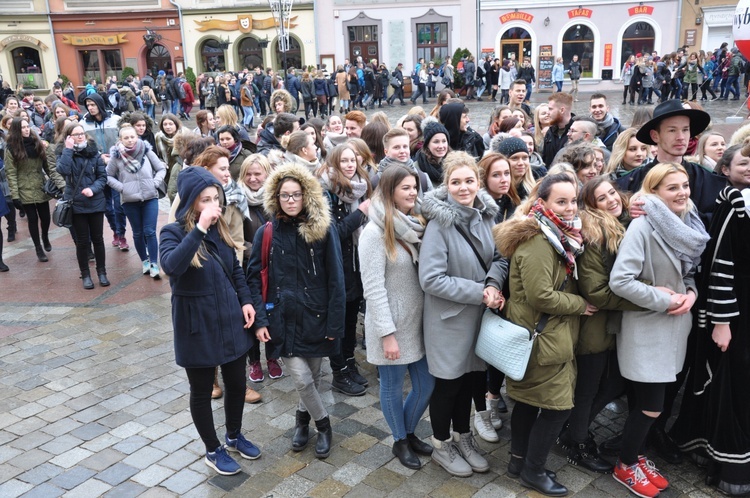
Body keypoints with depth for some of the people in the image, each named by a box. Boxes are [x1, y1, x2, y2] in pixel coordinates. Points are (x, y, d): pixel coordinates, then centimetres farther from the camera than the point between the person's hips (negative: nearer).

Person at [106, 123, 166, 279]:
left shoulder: (147, 151, -2)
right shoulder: (116, 156, -3)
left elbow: (161, 169, 7)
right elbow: (108, 176, 7)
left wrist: (155, 183, -6)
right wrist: (121, 187, -5)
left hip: (150, 197, -1)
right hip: (130, 200, 1)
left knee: (150, 231, -4)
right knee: (138, 233, 11)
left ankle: (154, 264, -2)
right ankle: (144, 261, 25)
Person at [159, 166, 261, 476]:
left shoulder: (220, 229, 2)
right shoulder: (174, 232, -14)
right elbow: (171, 266, -36)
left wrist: (246, 300, 4)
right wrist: (200, 229, -36)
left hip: (230, 320, 5)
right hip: (197, 326, -5)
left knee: (237, 384, 17)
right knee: (202, 391, 12)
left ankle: (234, 436, 42)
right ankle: (213, 450, 32)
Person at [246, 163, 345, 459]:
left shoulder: (324, 229, -5)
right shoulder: (267, 233, -1)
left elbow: (335, 279, -5)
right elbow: (254, 278, 2)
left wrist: (334, 322, -9)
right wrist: (260, 320, -6)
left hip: (316, 317, 0)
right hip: (283, 319, 0)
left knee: (313, 376, 13)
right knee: (301, 378, -4)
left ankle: (303, 418, 41)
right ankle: (322, 423, 23)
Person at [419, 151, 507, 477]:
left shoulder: (486, 215, -3)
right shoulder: (439, 223, -21)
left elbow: (500, 257, 5)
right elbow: (430, 279, -23)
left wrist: (494, 284, -17)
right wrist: (479, 292, -22)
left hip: (478, 314, 6)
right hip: (449, 317, -6)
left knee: (470, 377, 19)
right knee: (449, 383, 10)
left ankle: (463, 438, 41)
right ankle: (442, 446, 32)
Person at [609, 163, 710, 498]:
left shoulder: (689, 225, 4)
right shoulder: (643, 225, -19)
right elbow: (619, 281, -26)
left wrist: (691, 293, -5)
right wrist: (665, 300, -20)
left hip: (674, 327, 7)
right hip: (646, 329, -7)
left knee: (649, 402, 17)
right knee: (651, 406, 1)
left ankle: (634, 456, 36)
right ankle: (625, 466, 23)